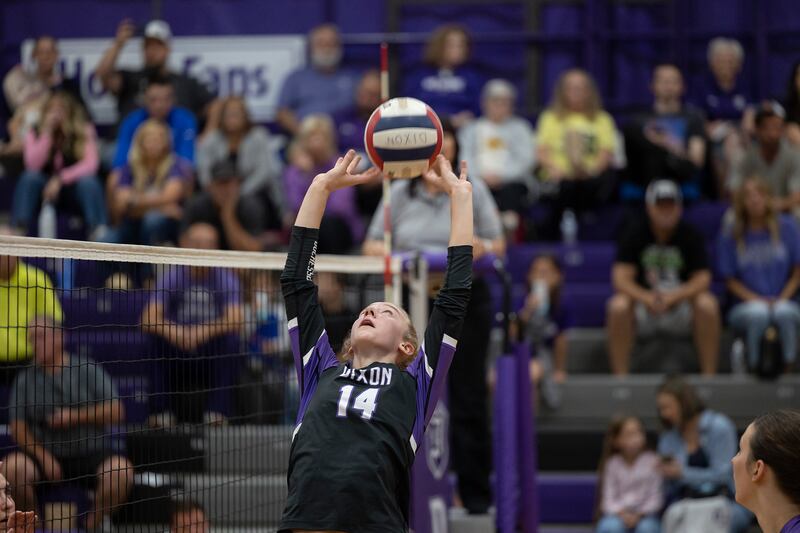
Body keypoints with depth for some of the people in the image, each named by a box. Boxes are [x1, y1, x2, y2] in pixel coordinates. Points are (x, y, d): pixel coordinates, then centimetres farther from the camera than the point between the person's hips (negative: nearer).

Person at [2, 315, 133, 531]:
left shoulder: (89, 370, 1)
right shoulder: (26, 380, 4)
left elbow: (116, 412, -3)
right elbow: (18, 427, 0)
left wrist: (75, 417, -12)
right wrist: (43, 456, -14)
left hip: (91, 453, -1)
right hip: (47, 454, 1)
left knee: (120, 471, -31)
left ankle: (91, 526, -8)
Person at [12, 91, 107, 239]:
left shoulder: (84, 131, -6)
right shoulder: (35, 133, -3)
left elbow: (90, 164, -19)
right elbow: (33, 165, -18)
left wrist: (60, 179, -31)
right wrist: (47, 132, -24)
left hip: (74, 182, -1)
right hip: (46, 186, 1)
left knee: (88, 180, -34)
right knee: (30, 177, -29)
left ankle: (98, 232, -40)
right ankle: (18, 229, -36)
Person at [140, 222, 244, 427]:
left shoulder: (226, 279, -4)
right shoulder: (171, 277, -5)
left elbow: (234, 321, -20)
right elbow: (149, 321, -17)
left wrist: (202, 332, -37)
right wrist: (172, 331, -39)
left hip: (213, 358, 0)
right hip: (177, 359, 0)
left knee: (230, 340, -28)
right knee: (160, 340, -28)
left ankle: (217, 410, -21)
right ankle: (162, 409, -18)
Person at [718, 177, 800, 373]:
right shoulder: (730, 236, 4)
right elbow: (731, 280, 6)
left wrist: (782, 300, -8)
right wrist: (757, 300, -9)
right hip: (745, 307, 0)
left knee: (784, 313, -36)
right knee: (759, 314, -36)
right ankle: (756, 368, -19)